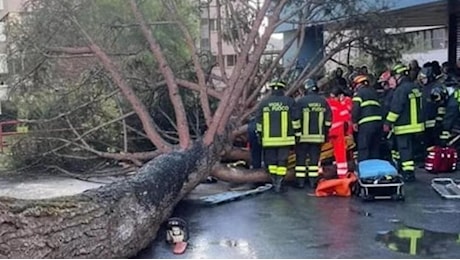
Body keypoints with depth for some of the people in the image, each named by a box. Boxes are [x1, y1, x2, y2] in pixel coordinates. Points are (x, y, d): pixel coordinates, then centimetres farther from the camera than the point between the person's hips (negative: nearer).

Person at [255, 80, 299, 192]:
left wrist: (260, 136, 14)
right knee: (282, 161, 4)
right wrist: (297, 135, 5)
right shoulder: (289, 101, -1)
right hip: (285, 138, -1)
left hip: (269, 139, 1)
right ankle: (279, 184, 3)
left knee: (271, 160, 11)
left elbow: (259, 122, 6)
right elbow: (295, 121, -2)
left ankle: (275, 181, 12)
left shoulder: (263, 103, 4)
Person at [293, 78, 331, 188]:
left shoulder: (301, 101, -8)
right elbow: (328, 120, 8)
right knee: (314, 158, 8)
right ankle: (313, 181, 8)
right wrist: (325, 134, 16)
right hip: (318, 136, 3)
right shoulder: (323, 101, 5)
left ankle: (300, 181, 5)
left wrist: (296, 134, -3)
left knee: (301, 158, 4)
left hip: (303, 136, -3)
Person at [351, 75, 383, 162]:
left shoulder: (359, 91, 3)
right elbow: (379, 106, 21)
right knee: (375, 149, 13)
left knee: (363, 149, -6)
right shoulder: (373, 91, 25)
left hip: (366, 123, -7)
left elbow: (355, 107, -9)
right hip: (378, 121, 7)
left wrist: (354, 121, -6)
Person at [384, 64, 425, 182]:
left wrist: (388, 123, -14)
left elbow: (395, 109, -20)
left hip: (404, 126, -9)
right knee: (409, 148, 18)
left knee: (405, 149, -5)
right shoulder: (415, 87, 10)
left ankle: (408, 173, -6)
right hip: (416, 124, 9)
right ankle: (408, 169, 27)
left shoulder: (401, 89, -18)